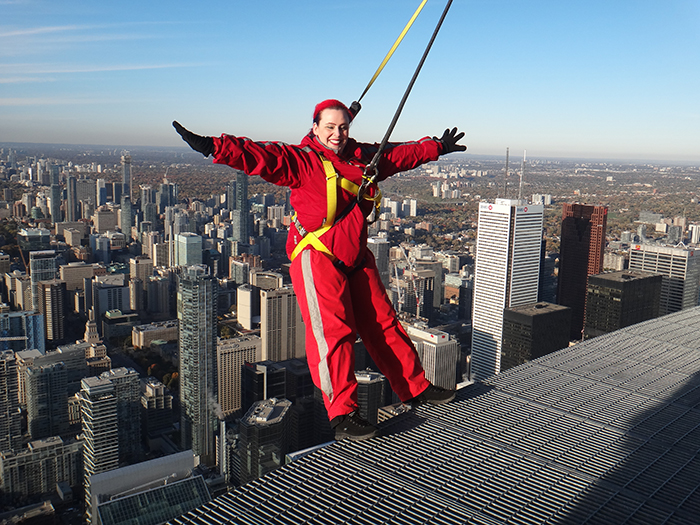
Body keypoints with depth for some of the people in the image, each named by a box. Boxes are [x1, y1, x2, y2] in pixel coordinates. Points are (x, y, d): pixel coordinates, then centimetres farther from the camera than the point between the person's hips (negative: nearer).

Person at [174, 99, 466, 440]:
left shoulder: (366, 157, 13)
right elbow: (260, 156, -22)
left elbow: (404, 154, 30)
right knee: (333, 332, -14)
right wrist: (213, 146, -36)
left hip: (356, 259, 6)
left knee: (383, 325, 13)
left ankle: (416, 389, 27)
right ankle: (342, 415, -9)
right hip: (317, 258, -6)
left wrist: (437, 147, 43)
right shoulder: (301, 160, -7)